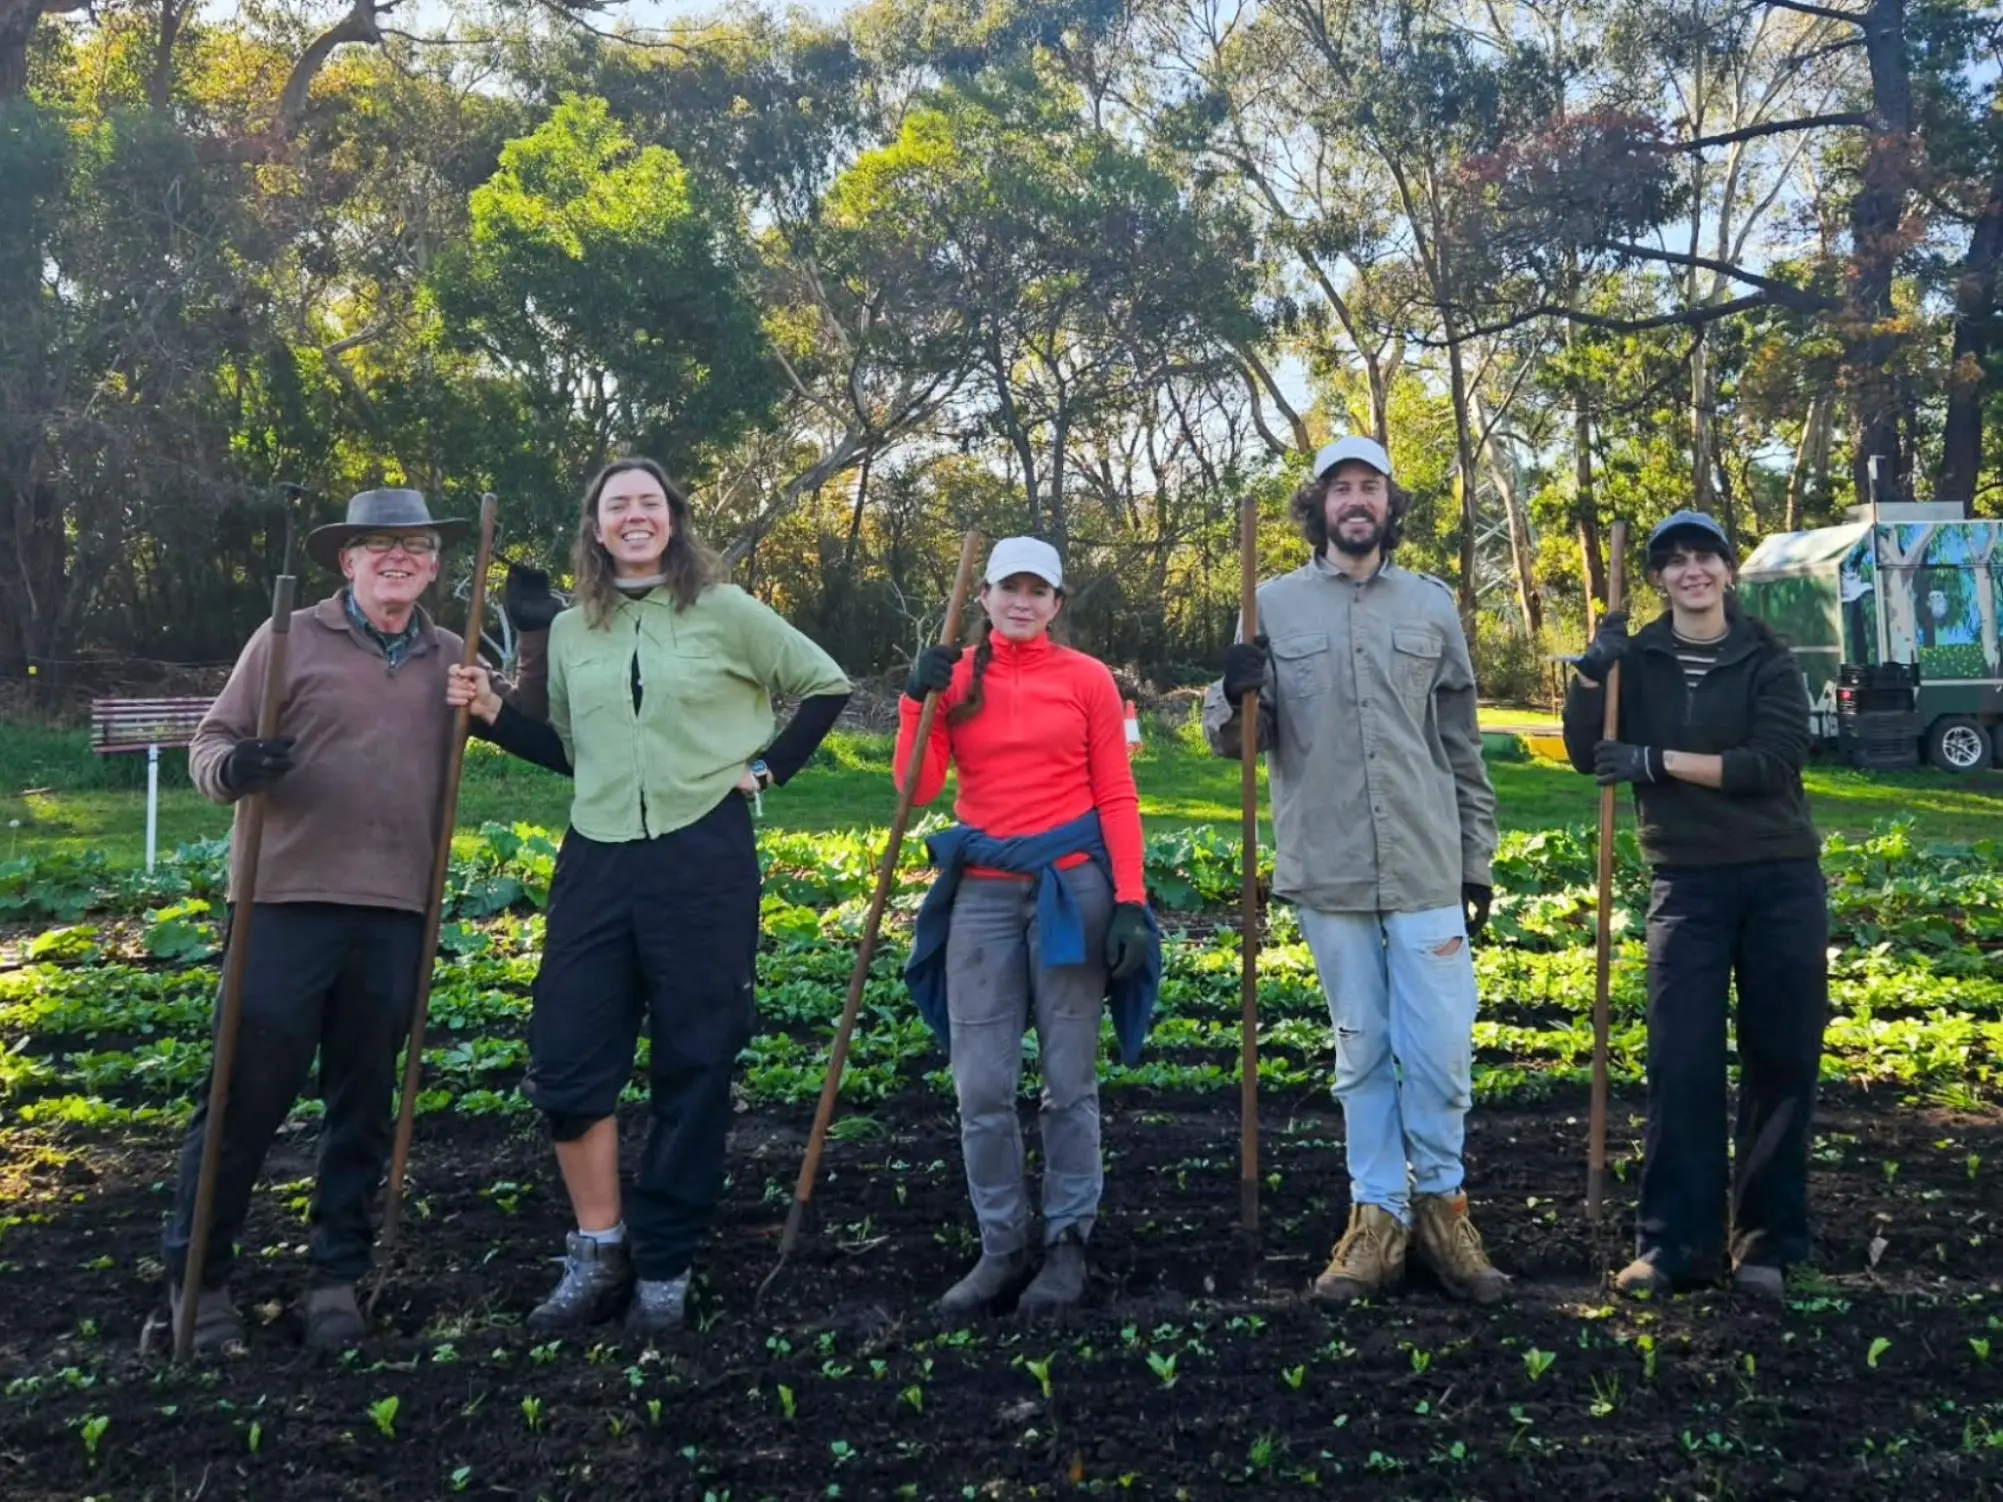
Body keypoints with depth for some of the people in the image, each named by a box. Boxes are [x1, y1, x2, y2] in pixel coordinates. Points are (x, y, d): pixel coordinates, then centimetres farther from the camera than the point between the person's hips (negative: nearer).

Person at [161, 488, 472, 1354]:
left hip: (396, 913, 3)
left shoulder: (451, 658, 11)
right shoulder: (292, 638, 2)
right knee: (247, 1096, 2)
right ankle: (196, 1275, 19)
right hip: (287, 901, -3)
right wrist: (233, 770, -21)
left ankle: (336, 1275, 24)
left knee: (364, 1103, 10)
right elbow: (209, 744, 2)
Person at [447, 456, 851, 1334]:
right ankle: (597, 1254, 18)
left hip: (705, 860, -4)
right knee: (566, 1064, 1)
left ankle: (664, 1267, 16)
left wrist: (767, 768, -1)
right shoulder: (570, 631, 11)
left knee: (693, 1067, 3)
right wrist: (493, 713, 6)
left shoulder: (722, 610, -1)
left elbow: (826, 686, 5)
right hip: (596, 862, 4)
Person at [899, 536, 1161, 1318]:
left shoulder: (1087, 679, 2)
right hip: (982, 894, 2)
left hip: (1069, 889, -2)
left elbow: (1116, 796, 1)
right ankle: (1003, 1248, 16)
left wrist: (1129, 900, -7)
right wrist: (920, 701, -10)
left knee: (1069, 1079, 4)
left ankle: (1068, 1243, 18)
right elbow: (917, 790, 1)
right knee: (982, 1086, 2)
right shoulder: (955, 678, 8)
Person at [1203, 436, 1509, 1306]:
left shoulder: (1432, 604, 8)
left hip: (1427, 871, 0)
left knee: (1440, 1051, 1)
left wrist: (1477, 859, 10)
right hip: (1327, 875, 0)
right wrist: (1236, 696, -18)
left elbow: (1463, 746, 12)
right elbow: (1236, 741, 5)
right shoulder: (1274, 605, 5)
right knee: (1360, 1053, 9)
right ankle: (1379, 1217, 20)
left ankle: (1440, 1206, 21)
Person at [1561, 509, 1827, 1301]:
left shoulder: (1767, 659, 0)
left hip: (1782, 880, 0)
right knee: (1682, 1065, -4)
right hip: (1688, 886, 0)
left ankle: (1768, 1242, 17)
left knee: (1782, 1062, 5)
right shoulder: (1636, 660, 4)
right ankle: (1675, 1242, 4)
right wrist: (1591, 672, -16)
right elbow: (1586, 755, -4)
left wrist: (1659, 762, -17)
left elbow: (1774, 763, -13)